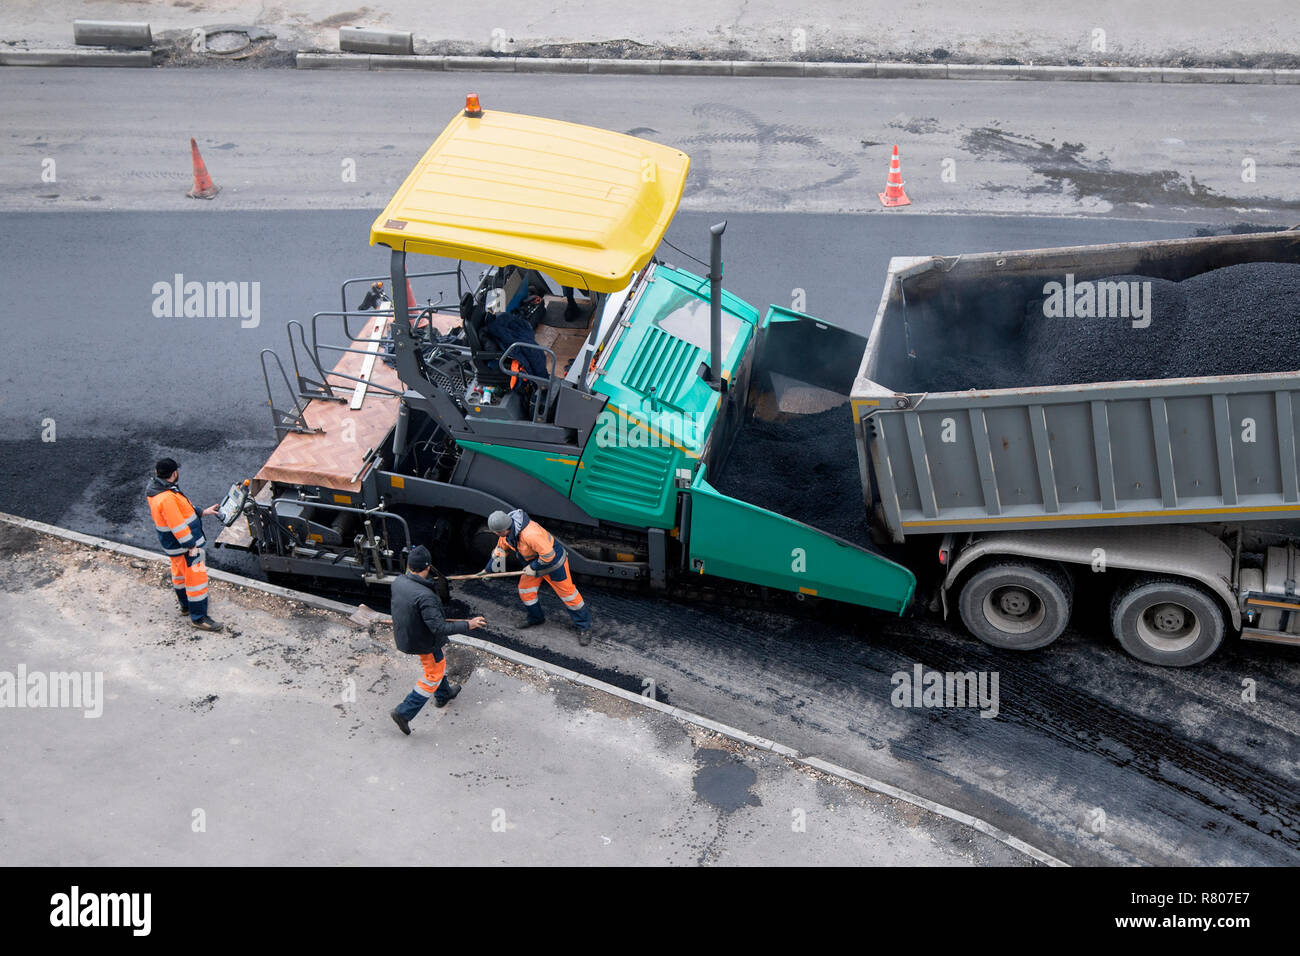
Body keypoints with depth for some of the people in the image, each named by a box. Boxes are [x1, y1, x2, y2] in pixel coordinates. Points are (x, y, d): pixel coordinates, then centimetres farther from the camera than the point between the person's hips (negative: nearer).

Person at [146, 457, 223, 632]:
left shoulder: (154, 488, 1)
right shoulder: (167, 498, -32)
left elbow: (182, 508, 12)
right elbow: (178, 526, -29)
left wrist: (203, 512, 17)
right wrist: (191, 546, -21)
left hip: (174, 545, 11)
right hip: (184, 545, -11)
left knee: (180, 572, 26)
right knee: (196, 577, -2)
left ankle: (185, 605, 45)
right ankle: (198, 618, 6)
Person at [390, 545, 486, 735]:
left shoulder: (398, 583, -14)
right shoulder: (425, 596, -37)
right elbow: (439, 628, -34)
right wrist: (467, 625, -25)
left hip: (405, 636, 8)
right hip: (423, 642, -8)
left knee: (438, 662, 31)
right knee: (434, 674, 14)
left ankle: (443, 695, 53)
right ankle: (404, 713, 16)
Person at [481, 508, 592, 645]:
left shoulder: (530, 534, -42)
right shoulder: (506, 531, -13)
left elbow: (548, 554, -34)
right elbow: (500, 549, 7)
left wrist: (533, 567, -20)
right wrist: (488, 570, 12)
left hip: (553, 562, -8)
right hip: (534, 563, 8)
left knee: (568, 594, 1)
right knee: (525, 591, 13)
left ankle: (584, 627, 14)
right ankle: (535, 618, 38)